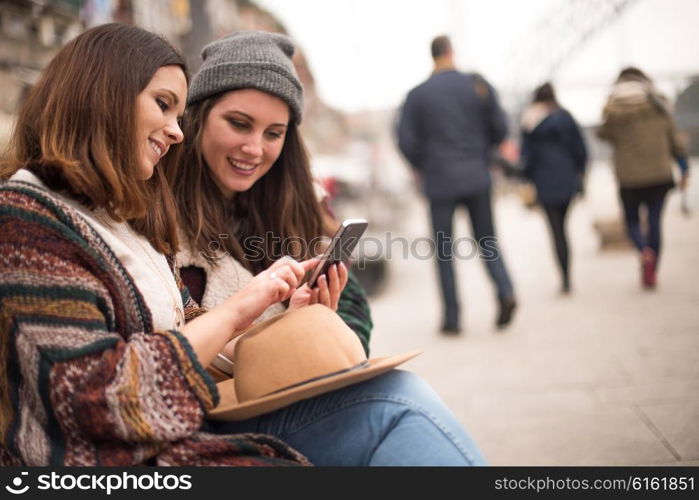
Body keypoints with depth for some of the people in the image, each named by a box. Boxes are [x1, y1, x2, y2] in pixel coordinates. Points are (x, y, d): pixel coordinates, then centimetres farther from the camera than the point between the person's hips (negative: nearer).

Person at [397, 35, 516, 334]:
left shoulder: (417, 95, -3)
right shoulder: (478, 85, 1)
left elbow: (406, 141, -6)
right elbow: (500, 130, 2)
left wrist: (420, 168, 12)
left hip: (440, 182, -1)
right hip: (477, 177, 2)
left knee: (444, 251, 7)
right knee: (487, 242, 13)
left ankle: (452, 317, 6)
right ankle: (505, 291, -11)